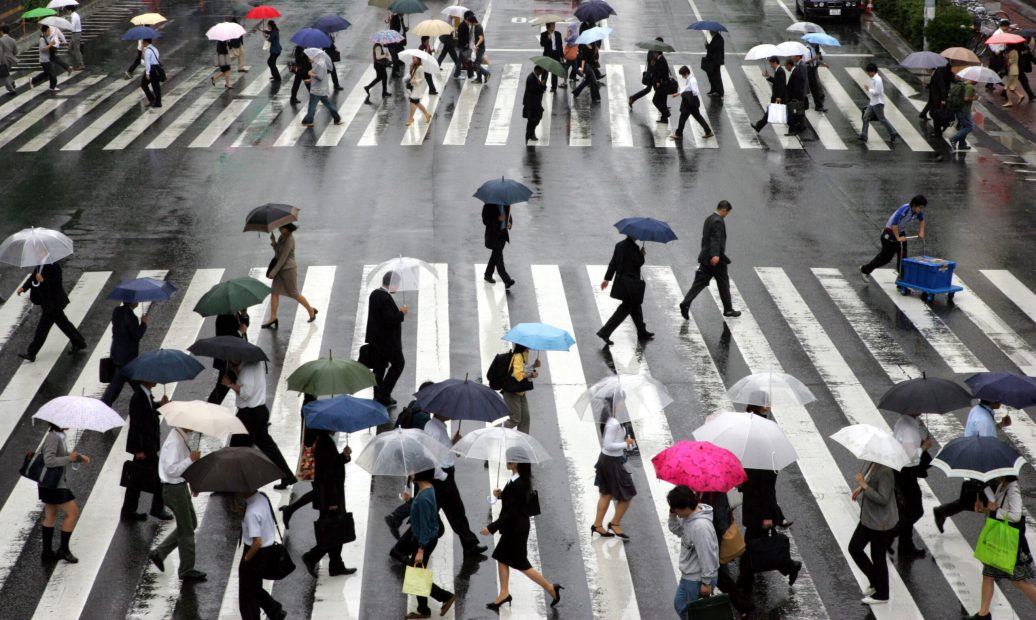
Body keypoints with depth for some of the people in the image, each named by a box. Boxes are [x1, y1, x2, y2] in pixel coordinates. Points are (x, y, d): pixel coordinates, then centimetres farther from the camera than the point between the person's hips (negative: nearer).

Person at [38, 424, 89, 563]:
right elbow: (49, 461, -28)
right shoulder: (52, 437, -20)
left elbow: (63, 455, 19)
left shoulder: (59, 436, 9)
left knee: (51, 516, 14)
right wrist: (69, 458, -18)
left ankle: (47, 553, 20)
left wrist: (80, 457, 3)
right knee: (73, 513, -4)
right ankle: (64, 549, 3)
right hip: (53, 484, -10)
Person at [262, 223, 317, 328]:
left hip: (289, 269, -9)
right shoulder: (282, 236, 5)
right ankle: (272, 319, 3)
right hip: (280, 268, 9)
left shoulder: (289, 240, -22)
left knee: (294, 294, 4)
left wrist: (273, 272, -19)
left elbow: (283, 258, -22)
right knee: (274, 292, 2)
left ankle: (311, 310, 24)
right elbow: (277, 252, 10)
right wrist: (273, 242, -8)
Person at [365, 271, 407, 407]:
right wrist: (402, 313, -13)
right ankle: (384, 394, 2)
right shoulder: (386, 298, -24)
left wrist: (398, 312, 11)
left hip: (375, 338, 9)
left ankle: (379, 396, 23)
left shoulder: (374, 294, 5)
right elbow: (389, 320, -27)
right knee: (398, 363, 5)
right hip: (387, 340, -9)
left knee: (379, 366, 15)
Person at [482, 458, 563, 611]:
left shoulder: (517, 484, -28)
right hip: (513, 527, 10)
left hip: (516, 529, -10)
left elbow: (511, 512, -27)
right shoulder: (521, 480, 2)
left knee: (522, 565, 3)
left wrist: (492, 528, -25)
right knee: (502, 558, 15)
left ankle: (550, 588, 11)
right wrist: (501, 495, -1)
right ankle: (504, 594, 23)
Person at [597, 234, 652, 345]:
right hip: (630, 285, -9)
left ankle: (642, 333, 32)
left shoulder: (619, 245, 6)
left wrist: (607, 278, 11)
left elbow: (613, 263, 8)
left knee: (635, 307, 20)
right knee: (625, 309, 0)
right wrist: (642, 255, 3)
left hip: (621, 281, 9)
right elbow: (639, 263, -16)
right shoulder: (633, 247, -19)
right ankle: (604, 332, -6)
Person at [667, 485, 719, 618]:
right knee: (679, 604, 26)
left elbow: (707, 556, -28)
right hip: (688, 576, 10)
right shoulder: (688, 516, -4)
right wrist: (672, 516, -7)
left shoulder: (701, 526, -32)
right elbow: (677, 530, 13)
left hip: (698, 580, -10)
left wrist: (706, 582, -21)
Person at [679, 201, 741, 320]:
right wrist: (715, 255, -39)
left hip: (705, 257, 8)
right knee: (723, 283, 6)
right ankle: (728, 309, 16)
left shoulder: (709, 219, 13)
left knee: (700, 282, 4)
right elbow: (716, 239, -29)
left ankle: (685, 303, -9)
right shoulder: (718, 221, -16)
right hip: (717, 260, -8)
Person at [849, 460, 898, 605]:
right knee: (854, 548, 13)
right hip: (868, 518, 10)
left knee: (878, 557, 4)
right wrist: (860, 490, 8)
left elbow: (883, 499, -28)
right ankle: (875, 582, 28)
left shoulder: (884, 471, -26)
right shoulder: (872, 465, 1)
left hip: (881, 523, -10)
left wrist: (864, 486, -29)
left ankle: (881, 595, 21)